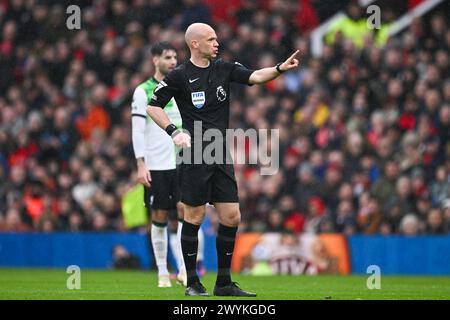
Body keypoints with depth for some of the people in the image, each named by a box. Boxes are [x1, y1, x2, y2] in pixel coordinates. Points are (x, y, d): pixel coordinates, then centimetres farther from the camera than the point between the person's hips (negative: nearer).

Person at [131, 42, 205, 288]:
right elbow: (137, 131, -5)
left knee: (185, 210, -13)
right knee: (159, 217, 2)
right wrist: (141, 165, -12)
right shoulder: (143, 92, -1)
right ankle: (163, 273, 11)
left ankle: (184, 270, -11)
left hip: (182, 163, 3)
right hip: (156, 165, -3)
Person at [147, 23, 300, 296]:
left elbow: (254, 77, -3)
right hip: (195, 156, -5)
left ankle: (224, 283, 11)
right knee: (194, 216, -1)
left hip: (222, 156, 5)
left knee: (232, 217, 2)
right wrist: (174, 131, -11)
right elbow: (153, 106, 1)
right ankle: (192, 282, 8)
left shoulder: (224, 69, 9)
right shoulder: (180, 76, -4)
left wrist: (280, 69, -20)